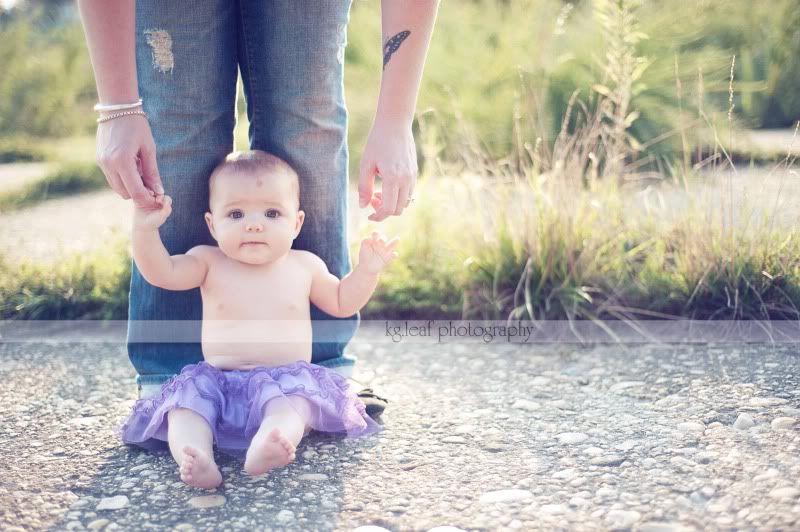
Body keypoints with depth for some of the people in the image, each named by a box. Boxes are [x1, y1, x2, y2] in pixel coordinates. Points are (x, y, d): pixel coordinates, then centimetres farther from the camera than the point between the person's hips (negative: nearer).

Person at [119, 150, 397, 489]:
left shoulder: (305, 265, 10)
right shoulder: (208, 262, 6)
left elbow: (341, 303, 22)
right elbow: (161, 273, -5)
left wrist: (367, 270, 7)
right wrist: (145, 228, -18)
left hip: (290, 377, -1)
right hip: (217, 379, 2)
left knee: (294, 397, -35)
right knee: (189, 397, -28)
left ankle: (263, 451, -63)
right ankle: (195, 459, -52)